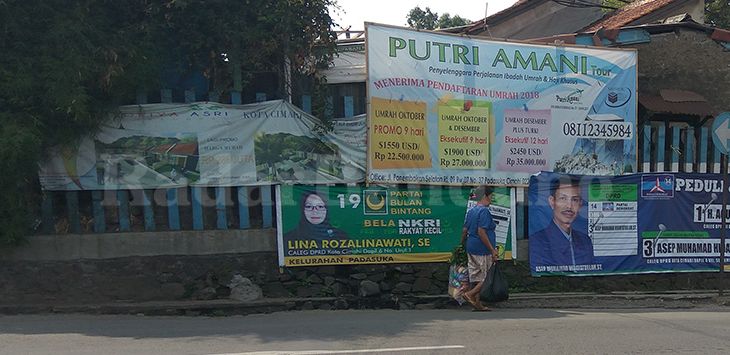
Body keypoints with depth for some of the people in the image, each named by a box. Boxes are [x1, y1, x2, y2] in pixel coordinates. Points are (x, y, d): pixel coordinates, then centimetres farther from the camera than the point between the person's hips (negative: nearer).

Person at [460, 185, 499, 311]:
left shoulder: (471, 211, 12)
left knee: (476, 277, 11)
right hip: (483, 250, -9)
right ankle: (470, 294, -6)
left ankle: (477, 304, 14)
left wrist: (462, 244, 26)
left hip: (471, 249, 9)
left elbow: (464, 230, 14)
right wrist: (492, 249, -21)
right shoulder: (484, 211, -14)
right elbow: (481, 232, -22)